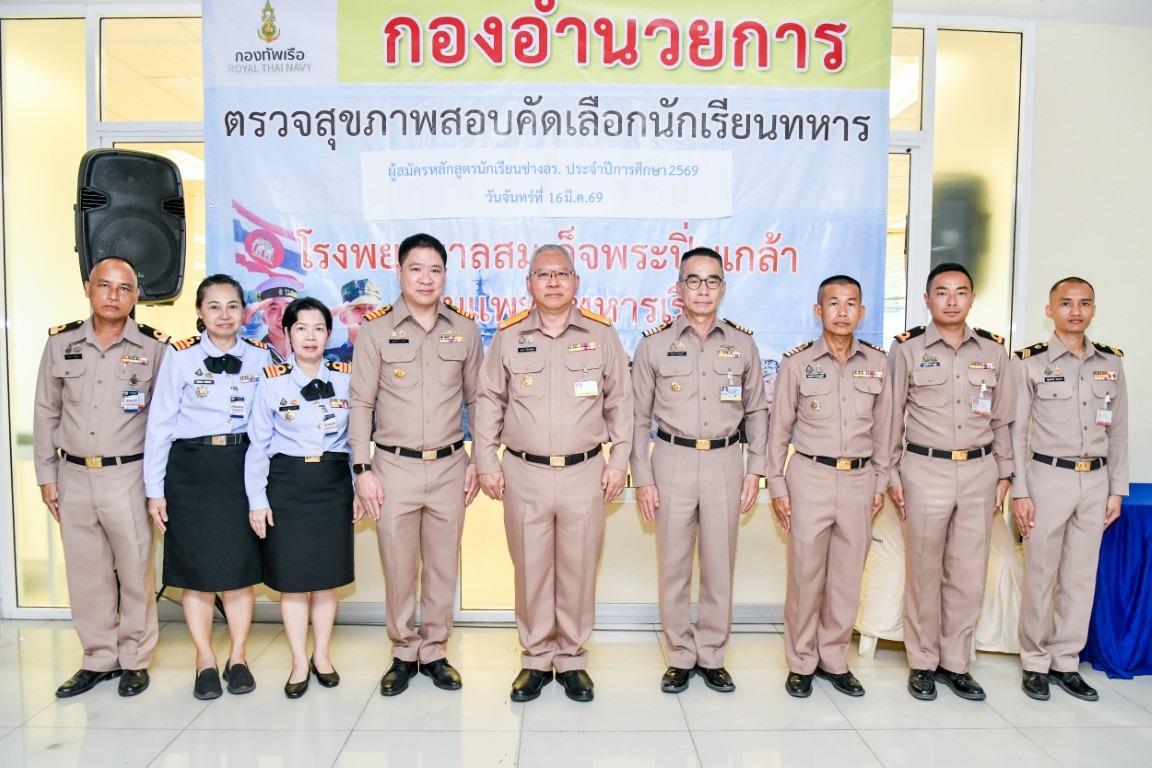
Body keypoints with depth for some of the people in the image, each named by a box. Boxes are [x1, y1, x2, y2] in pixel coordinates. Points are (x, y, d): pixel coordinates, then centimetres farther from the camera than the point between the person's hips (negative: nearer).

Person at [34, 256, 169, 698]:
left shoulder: (153, 348, -4)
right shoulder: (61, 343, 5)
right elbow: (46, 413, 10)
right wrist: (46, 476, 8)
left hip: (128, 476, -3)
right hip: (74, 477, 3)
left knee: (134, 570, 4)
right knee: (86, 572, 12)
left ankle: (135, 660, 21)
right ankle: (99, 659, 27)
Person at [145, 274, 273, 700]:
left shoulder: (260, 357, 4)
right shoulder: (180, 357, -2)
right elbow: (160, 424, -1)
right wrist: (155, 489, -2)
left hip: (243, 465, 1)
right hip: (192, 468, -1)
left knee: (241, 566, 6)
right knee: (196, 567, 6)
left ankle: (238, 657, 22)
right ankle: (205, 661, 22)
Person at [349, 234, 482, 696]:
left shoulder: (465, 331, 4)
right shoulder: (376, 331, 0)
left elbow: (476, 400, 10)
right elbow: (361, 403, 1)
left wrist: (479, 461, 6)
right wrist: (362, 468, -4)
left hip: (449, 467, 1)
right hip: (395, 467, -1)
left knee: (443, 566, 9)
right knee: (398, 567, 6)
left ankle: (435, 653, 26)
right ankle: (403, 654, 25)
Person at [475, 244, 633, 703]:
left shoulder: (602, 335, 4)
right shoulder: (508, 337, 5)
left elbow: (619, 403, 8)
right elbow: (489, 403, 9)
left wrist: (618, 461, 3)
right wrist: (486, 463, 4)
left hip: (585, 474, 0)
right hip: (524, 474, 0)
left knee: (578, 570, 7)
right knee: (530, 570, 8)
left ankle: (572, 659, 24)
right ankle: (536, 659, 25)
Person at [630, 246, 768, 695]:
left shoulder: (742, 345, 5)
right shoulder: (655, 344, 0)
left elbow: (756, 411, 12)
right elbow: (639, 417, 2)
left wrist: (755, 469, 4)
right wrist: (642, 478, -2)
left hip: (725, 462, 1)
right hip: (673, 460, -1)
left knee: (720, 566, 8)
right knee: (674, 566, 6)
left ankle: (711, 657, 24)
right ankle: (680, 658, 22)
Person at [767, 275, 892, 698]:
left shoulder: (878, 362, 4)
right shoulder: (797, 362, -3)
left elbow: (882, 429, 11)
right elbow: (779, 429, 0)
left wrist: (880, 483, 9)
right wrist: (777, 486, -2)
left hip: (859, 480, 3)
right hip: (810, 477, -2)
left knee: (848, 576, 9)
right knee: (806, 574, 4)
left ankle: (834, 659, 26)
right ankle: (801, 663, 20)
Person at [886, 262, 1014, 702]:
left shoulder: (993, 350, 8)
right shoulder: (907, 349, -1)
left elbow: (1002, 419, 13)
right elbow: (891, 417, 1)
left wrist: (1004, 474, 10)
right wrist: (891, 475, -2)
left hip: (979, 472, 3)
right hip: (925, 471, -3)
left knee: (969, 574, 7)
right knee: (924, 571, 6)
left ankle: (955, 662, 23)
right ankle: (923, 663, 20)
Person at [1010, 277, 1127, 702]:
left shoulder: (1111, 362, 8)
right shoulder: (1029, 362, -5)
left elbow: (1118, 431, 11)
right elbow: (1016, 431, -5)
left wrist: (1117, 488, 8)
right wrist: (1019, 492, -8)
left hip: (1095, 480, 4)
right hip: (1048, 478, -4)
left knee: (1081, 576, 10)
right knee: (1040, 574, 2)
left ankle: (1066, 662, 22)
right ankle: (1035, 663, 16)